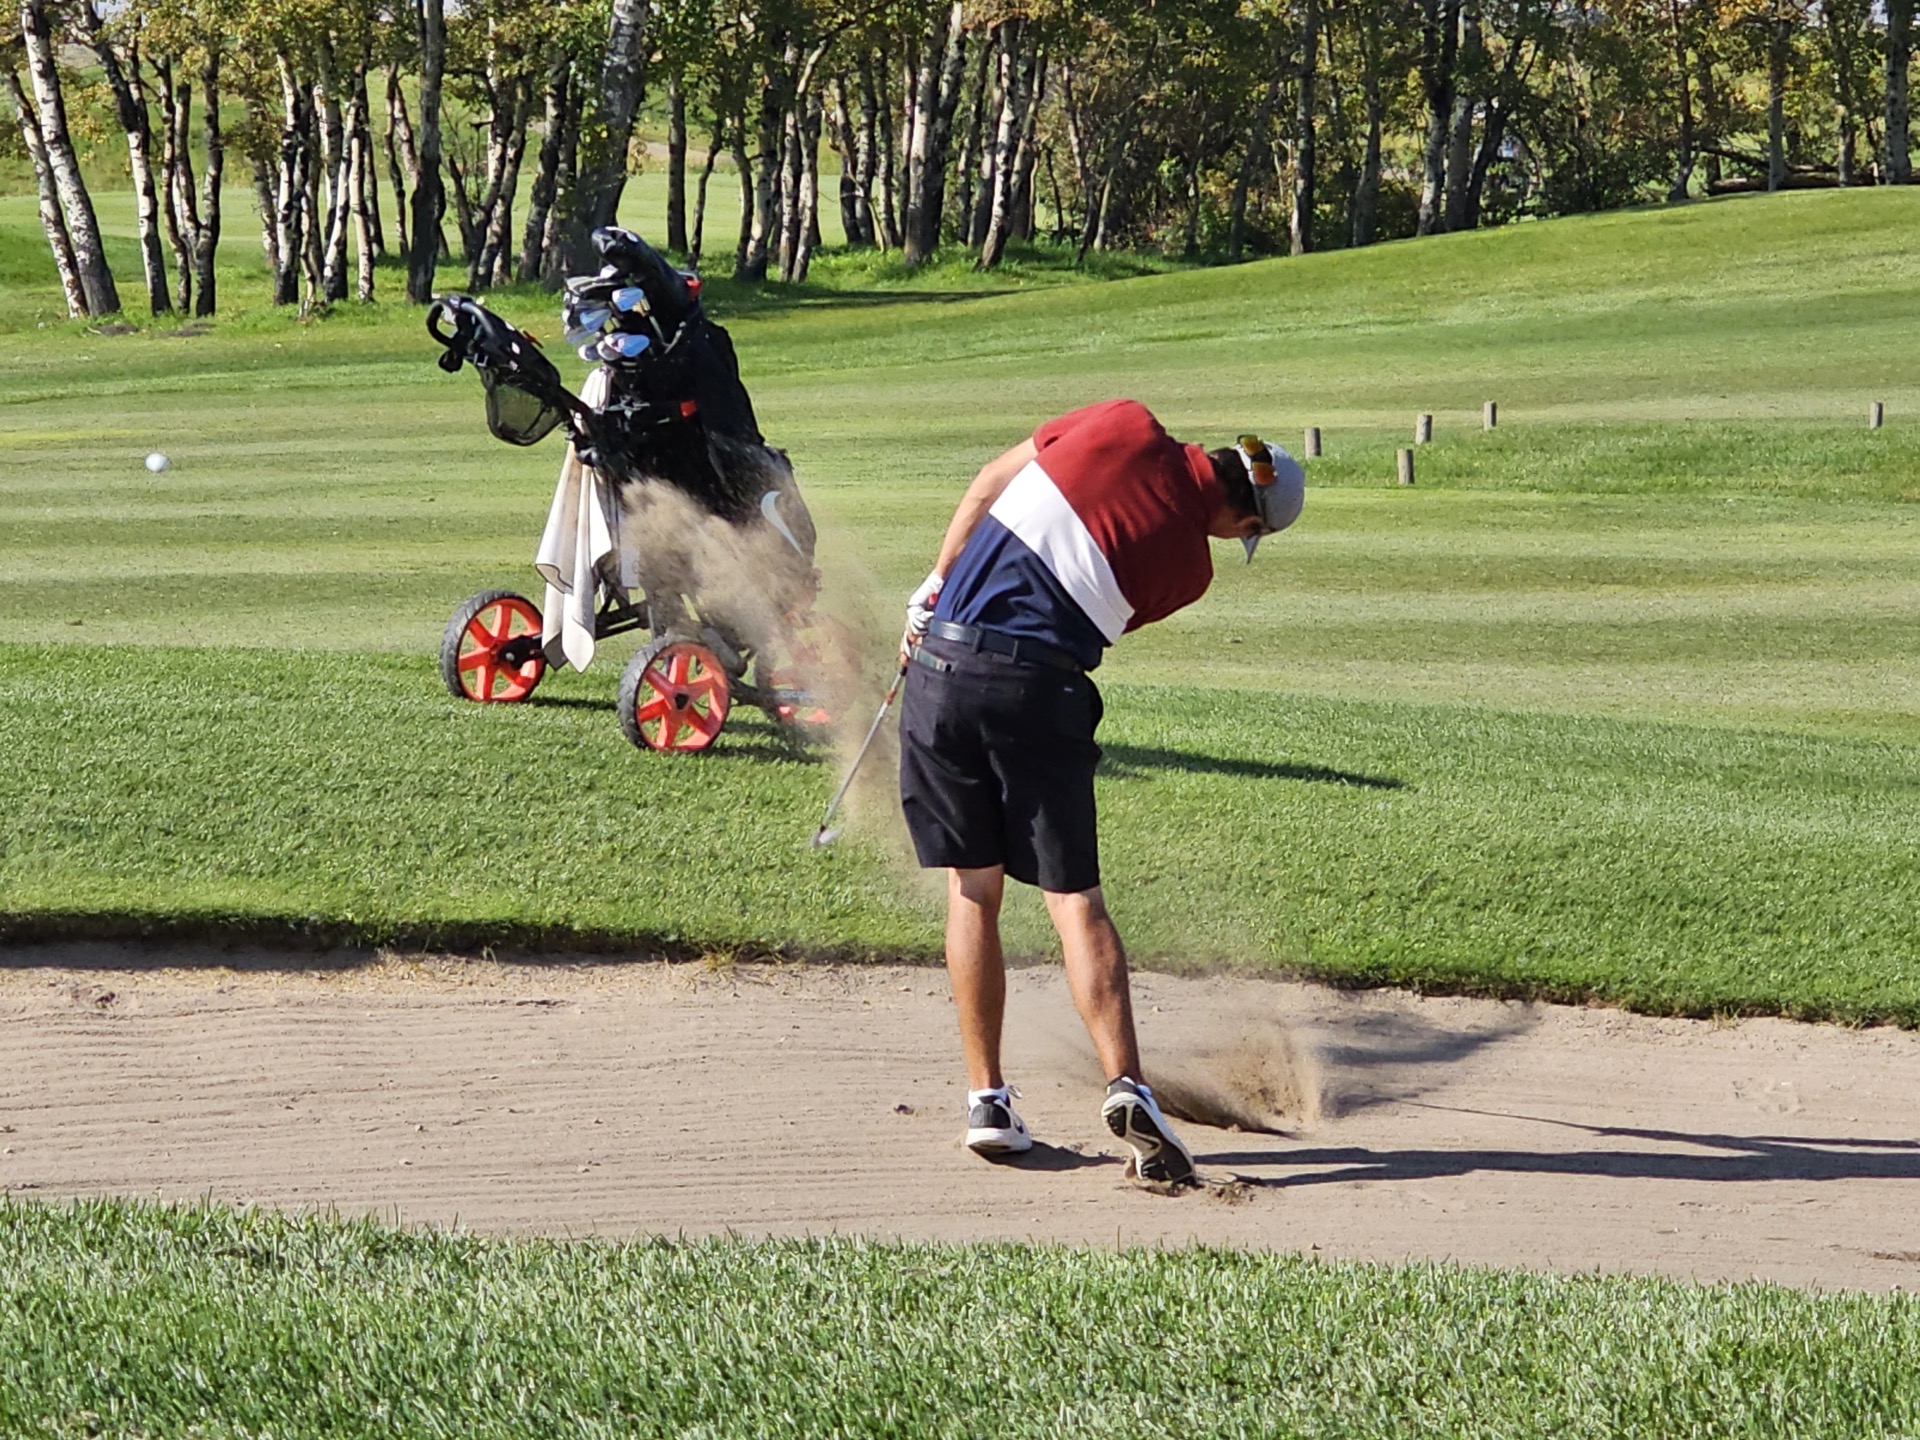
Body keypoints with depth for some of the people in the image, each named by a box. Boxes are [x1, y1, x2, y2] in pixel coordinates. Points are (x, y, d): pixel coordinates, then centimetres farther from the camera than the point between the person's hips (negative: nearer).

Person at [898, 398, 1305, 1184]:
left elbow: (993, 480, 9)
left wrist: (932, 589, 16)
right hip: (1041, 690, -2)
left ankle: (987, 1098, 10)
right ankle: (1126, 1084, -15)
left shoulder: (1128, 426, 6)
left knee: (973, 889, 11)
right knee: (1073, 897, 2)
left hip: (943, 660, 2)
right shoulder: (1189, 568, 5)